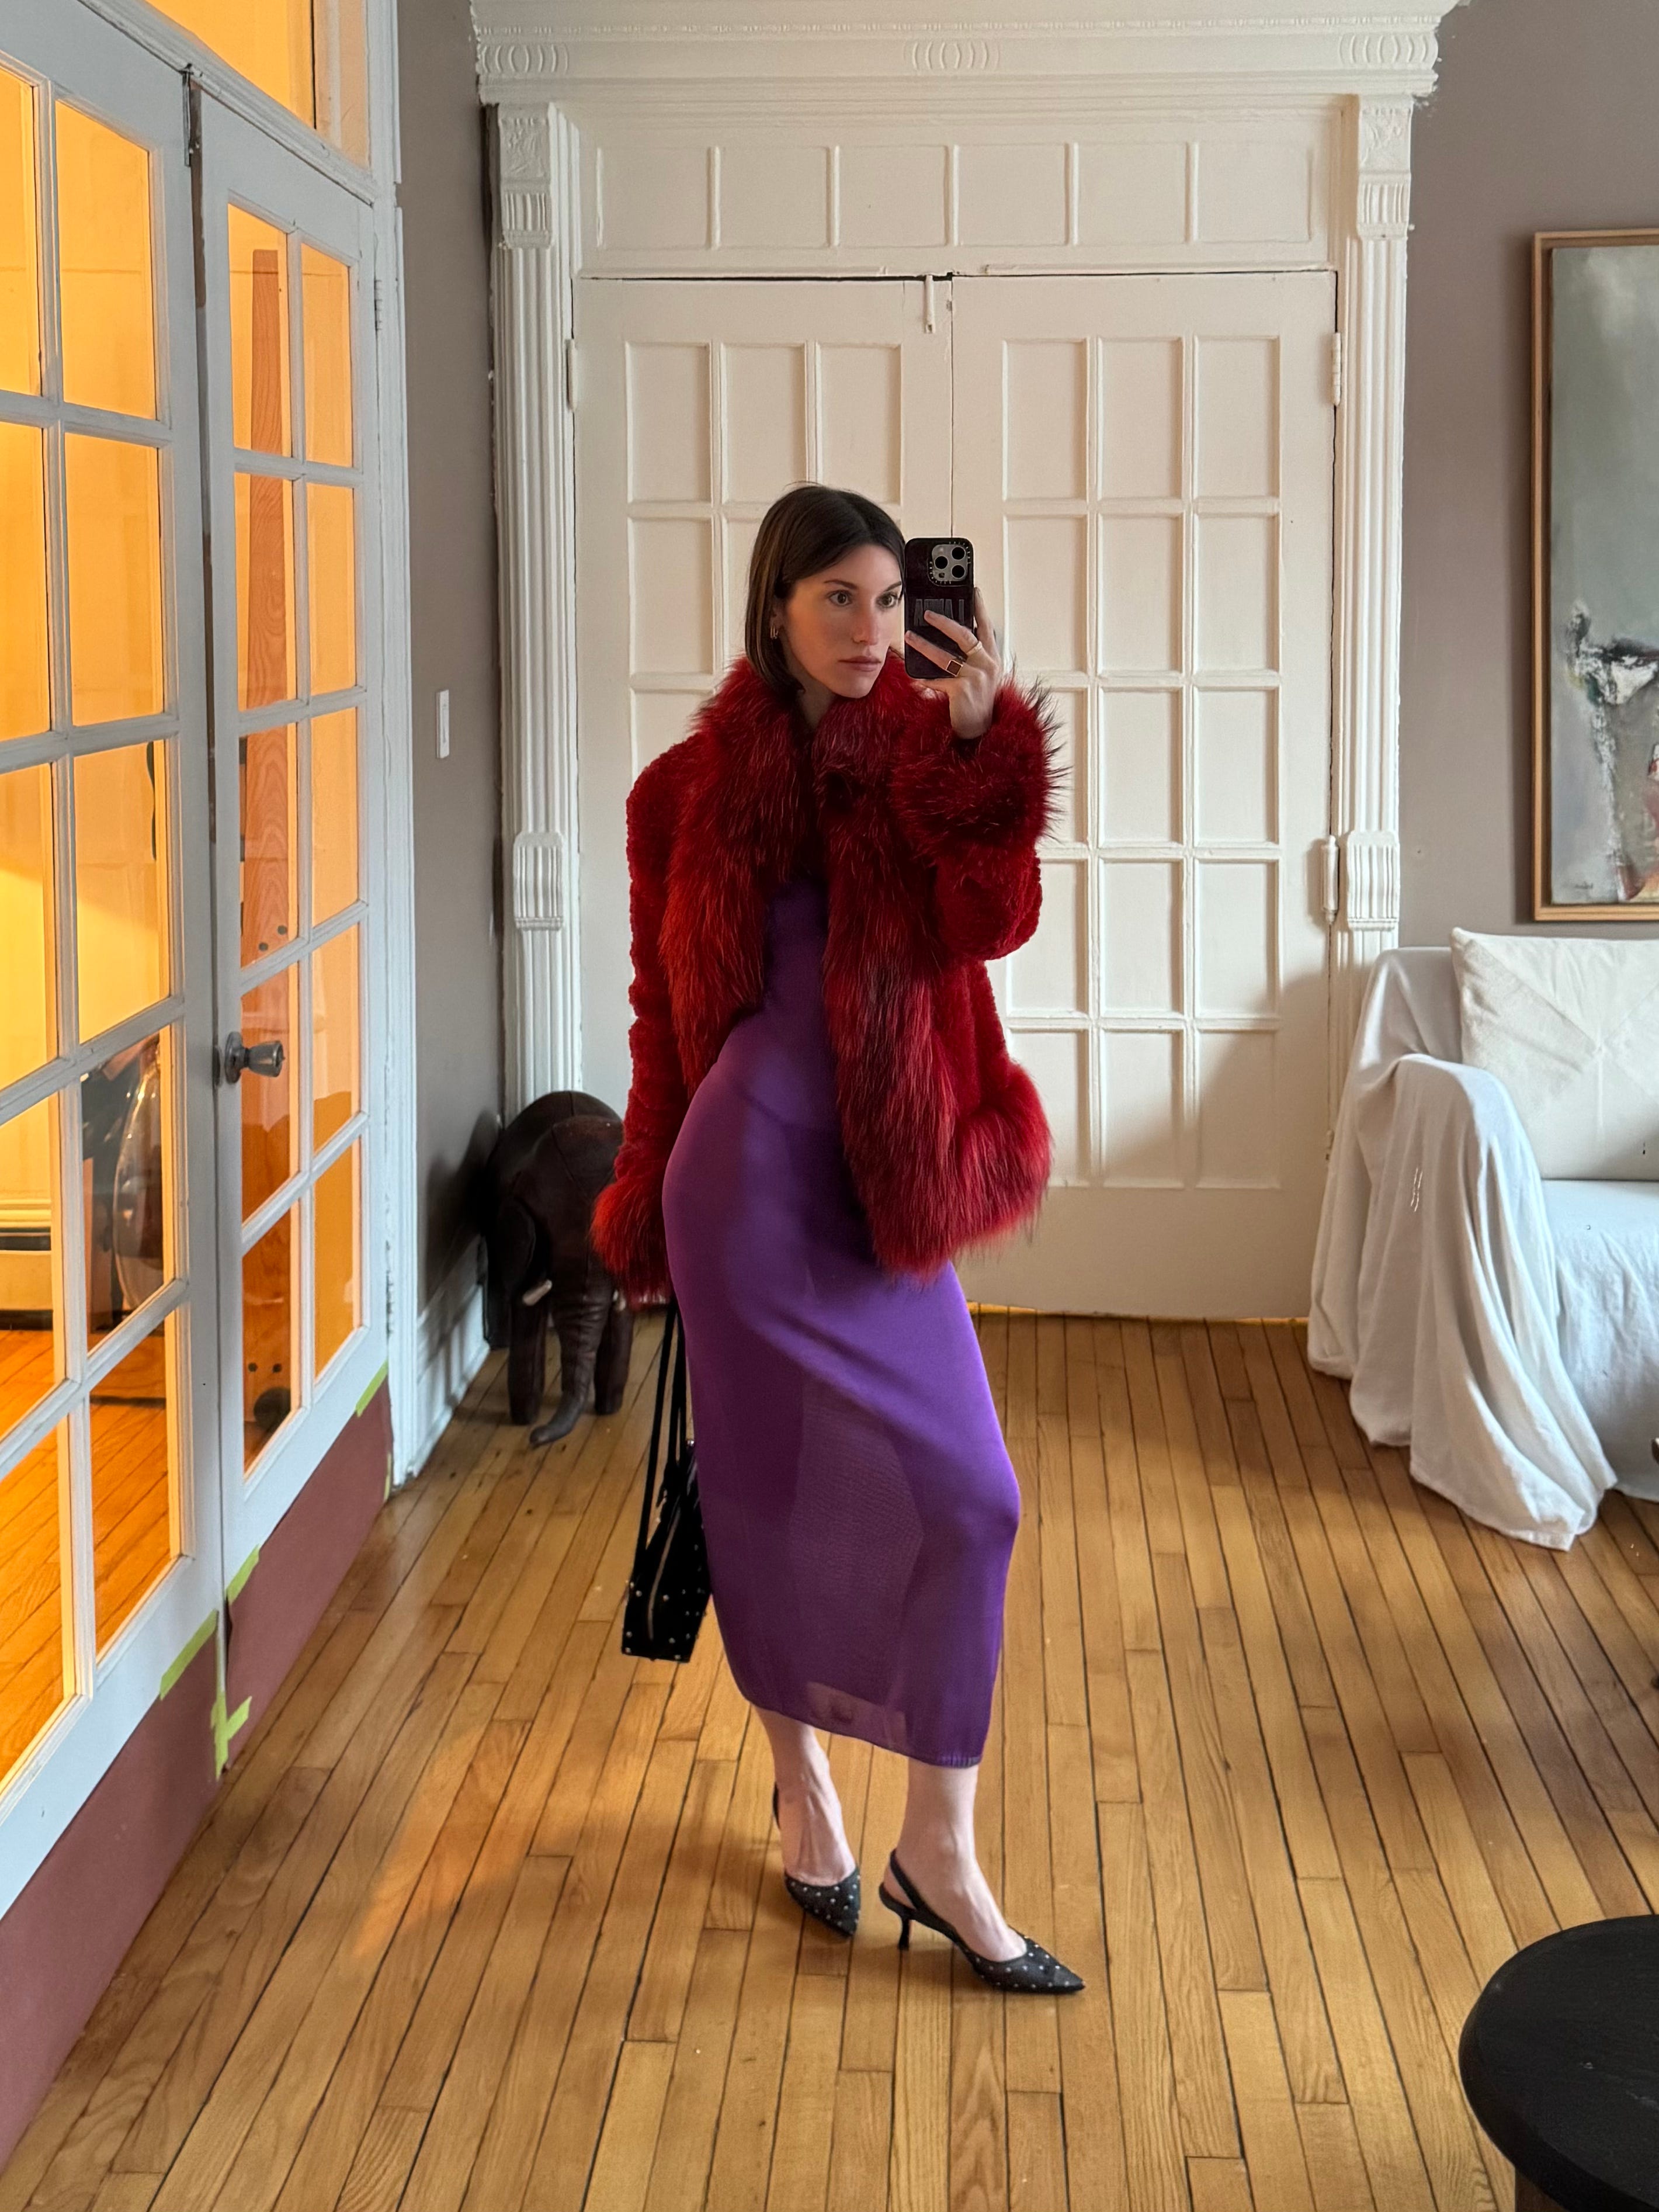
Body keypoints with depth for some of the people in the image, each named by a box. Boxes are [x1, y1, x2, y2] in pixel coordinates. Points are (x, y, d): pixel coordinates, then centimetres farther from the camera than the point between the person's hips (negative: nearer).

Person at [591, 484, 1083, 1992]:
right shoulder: (700, 785, 0)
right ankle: (805, 1785, 28)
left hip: (885, 1180, 3)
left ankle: (939, 1848, 11)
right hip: (753, 1175, -3)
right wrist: (651, 1216, 9)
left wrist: (981, 743, -24)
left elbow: (994, 923, -12)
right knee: (773, 1499, 4)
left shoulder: (926, 752, 4)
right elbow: (669, 1003, 6)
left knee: (965, 1495, -1)